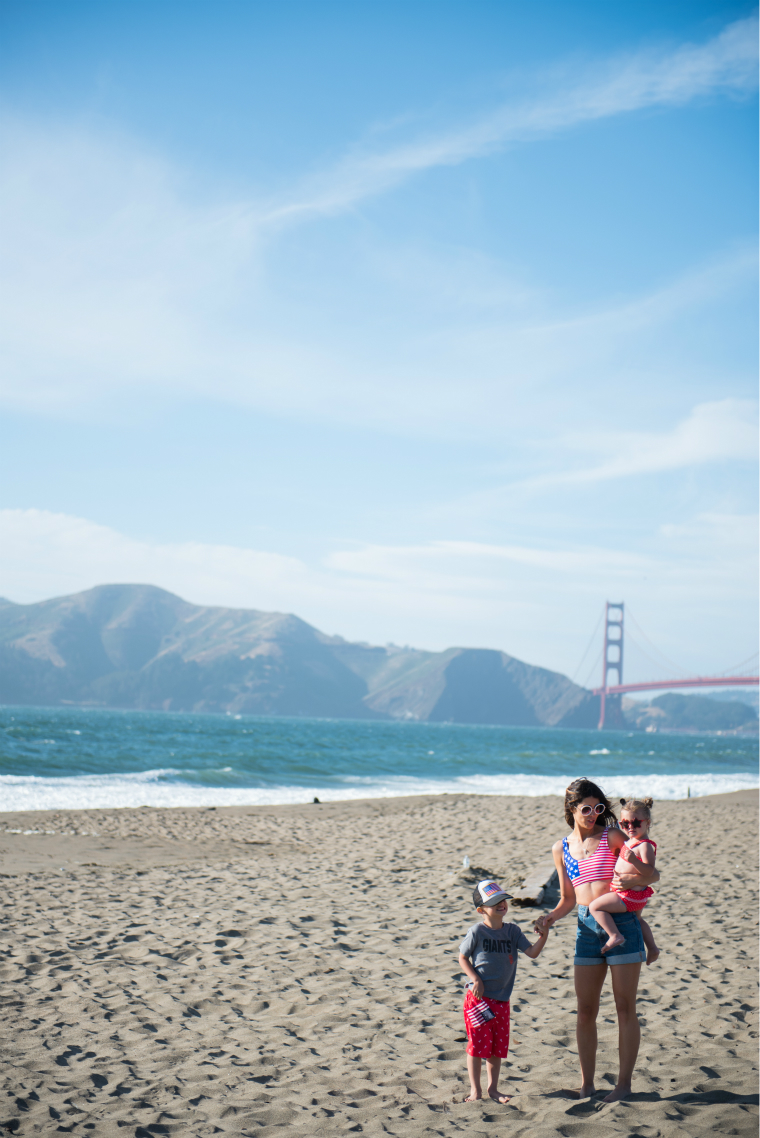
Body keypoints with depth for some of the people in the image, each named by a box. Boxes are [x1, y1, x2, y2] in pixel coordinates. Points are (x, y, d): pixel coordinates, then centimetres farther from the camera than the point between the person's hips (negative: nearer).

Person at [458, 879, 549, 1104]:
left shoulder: (512, 931, 3)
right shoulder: (477, 932, -9)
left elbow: (532, 952, -2)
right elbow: (463, 958, -1)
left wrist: (543, 936, -19)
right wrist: (475, 979, -13)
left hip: (502, 999, 4)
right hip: (479, 997, -4)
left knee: (498, 1045, 9)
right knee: (478, 1043, -1)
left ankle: (493, 1088, 22)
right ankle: (475, 1089, 11)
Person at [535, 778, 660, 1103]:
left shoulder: (612, 837, 0)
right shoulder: (561, 848, 10)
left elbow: (653, 874, 2)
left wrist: (633, 879, -18)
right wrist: (551, 916, -2)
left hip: (621, 922, -4)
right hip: (586, 928, 4)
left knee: (625, 1007, 0)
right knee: (585, 1010, 5)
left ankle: (624, 1083, 6)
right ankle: (586, 1085, 14)